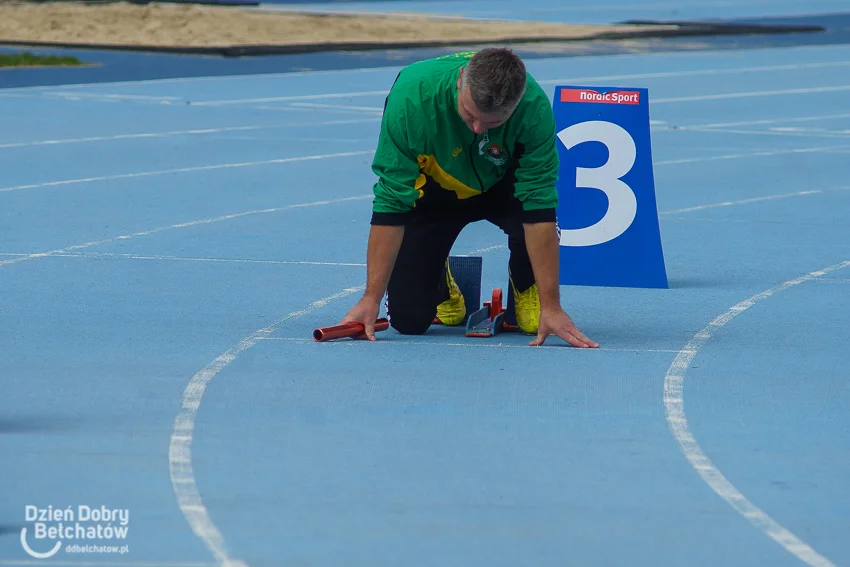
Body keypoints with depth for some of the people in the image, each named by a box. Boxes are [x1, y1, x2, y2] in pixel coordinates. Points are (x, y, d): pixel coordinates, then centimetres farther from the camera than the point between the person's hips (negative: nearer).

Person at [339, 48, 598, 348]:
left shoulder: (534, 106, -33)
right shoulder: (411, 94, -35)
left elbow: (539, 207, -31)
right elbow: (390, 204, -30)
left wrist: (550, 306, -32)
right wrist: (371, 298, -30)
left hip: (500, 186, 0)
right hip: (431, 189, 0)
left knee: (530, 208, -34)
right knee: (408, 318, -13)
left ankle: (525, 290, 0)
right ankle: (441, 281, 24)